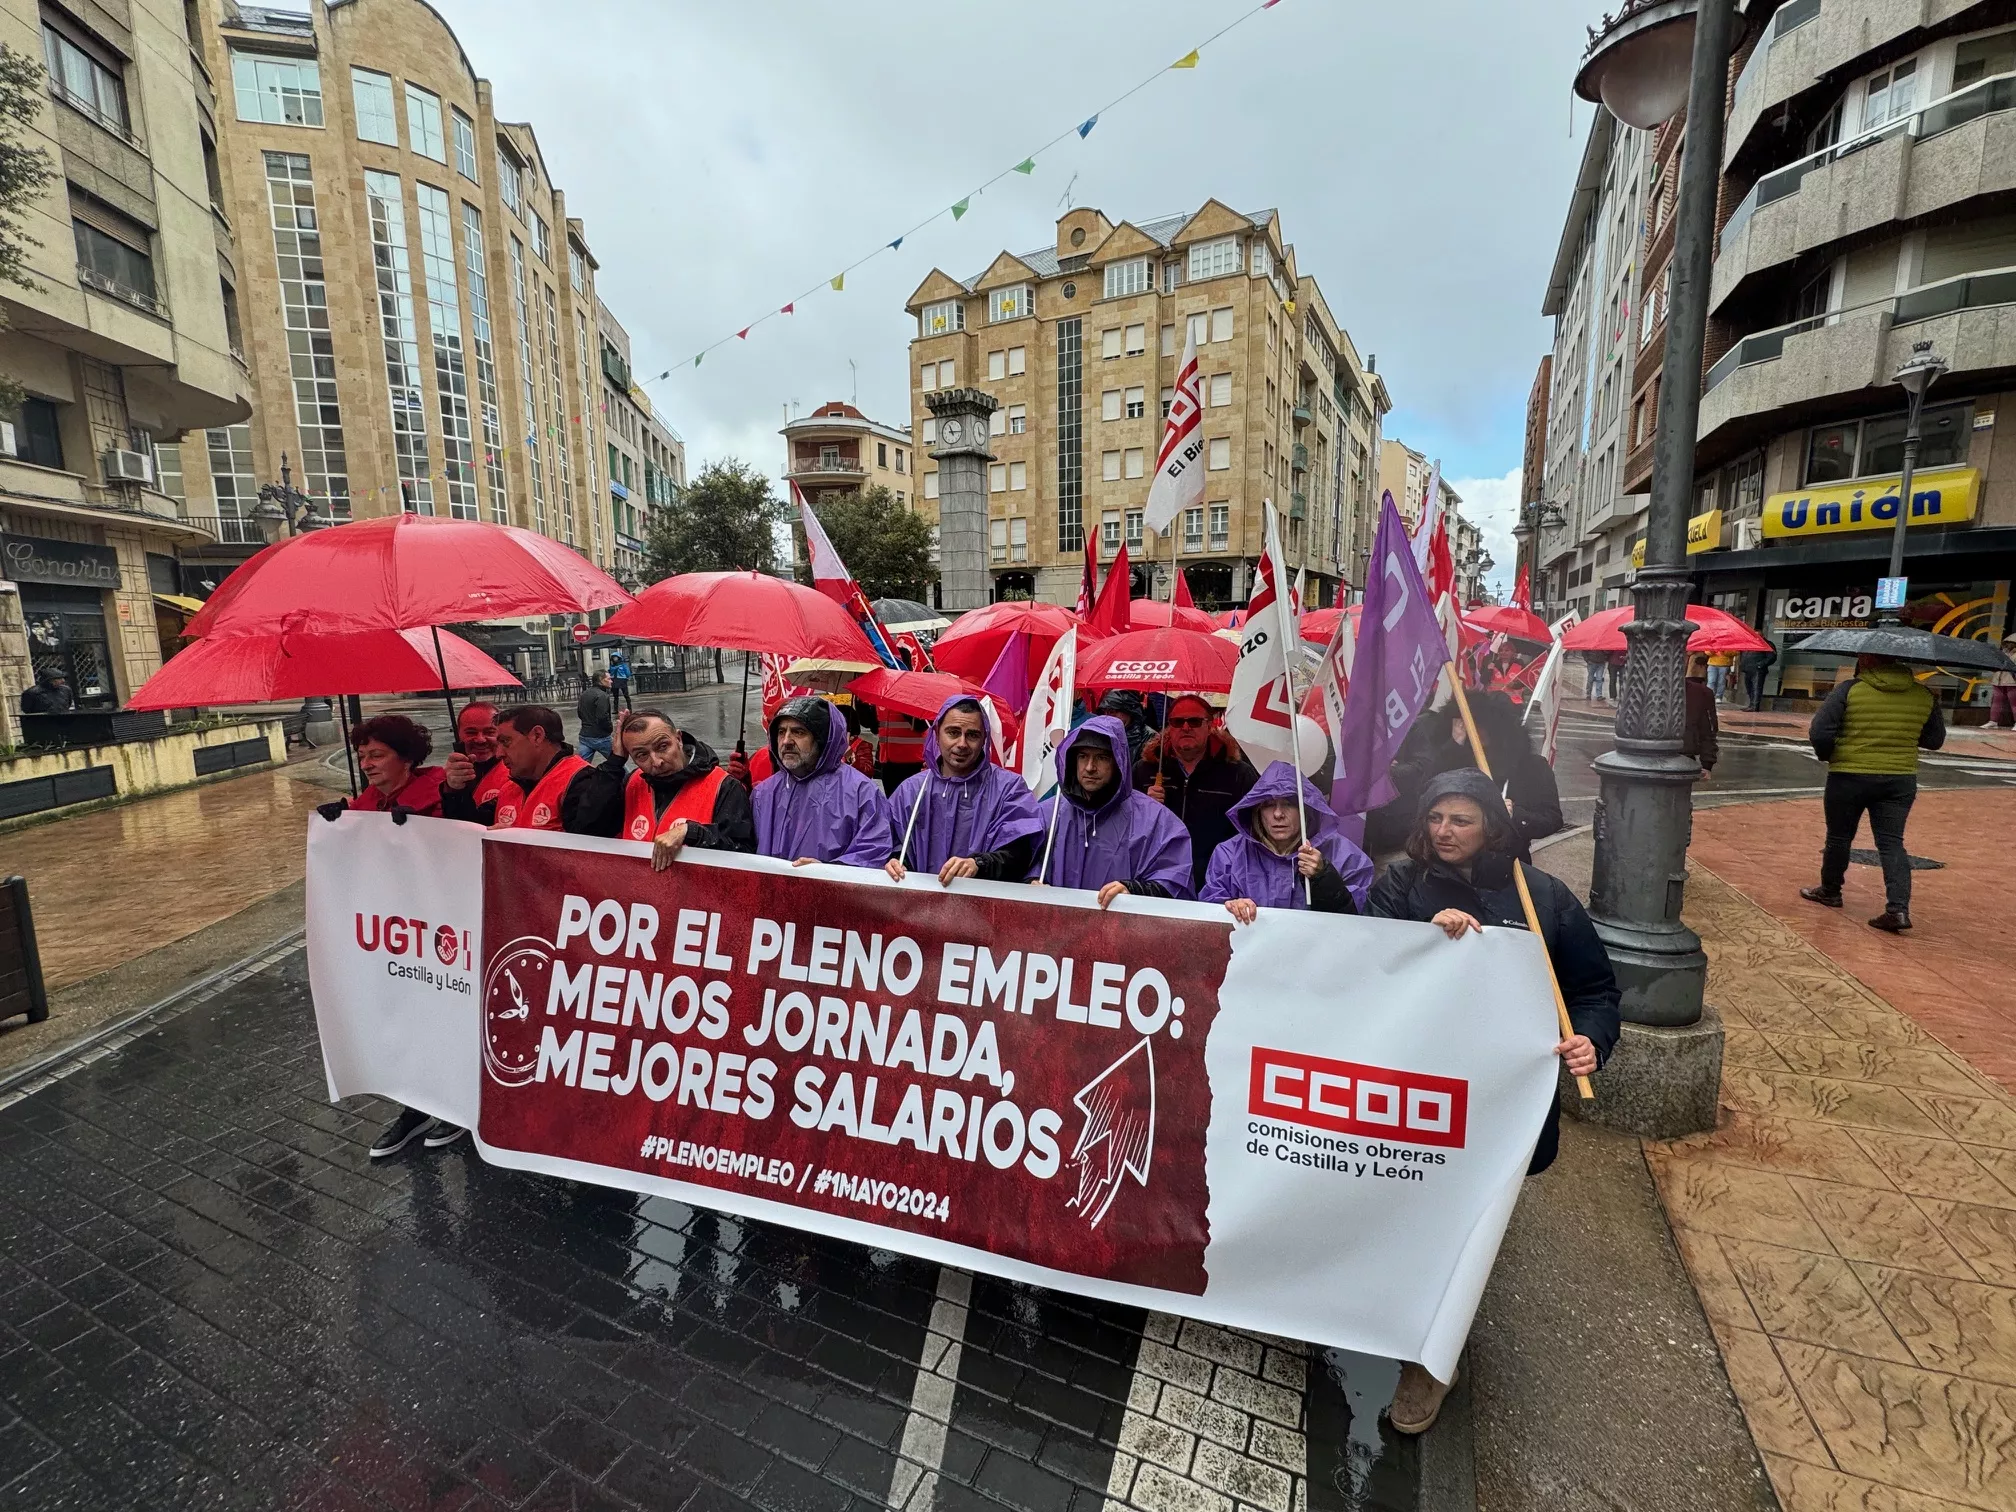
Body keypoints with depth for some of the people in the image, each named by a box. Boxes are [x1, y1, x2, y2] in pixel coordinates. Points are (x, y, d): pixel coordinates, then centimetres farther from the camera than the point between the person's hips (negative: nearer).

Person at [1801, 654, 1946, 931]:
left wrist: (1827, 755, 1)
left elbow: (1819, 732, -17)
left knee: (1839, 836, 12)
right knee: (1891, 841, 5)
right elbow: (1935, 740, 10)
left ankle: (1830, 891, 27)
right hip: (1900, 780, 3)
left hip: (1849, 776, -3)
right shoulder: (1925, 695, 2)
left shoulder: (1849, 690, -12)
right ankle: (1898, 908, -6)